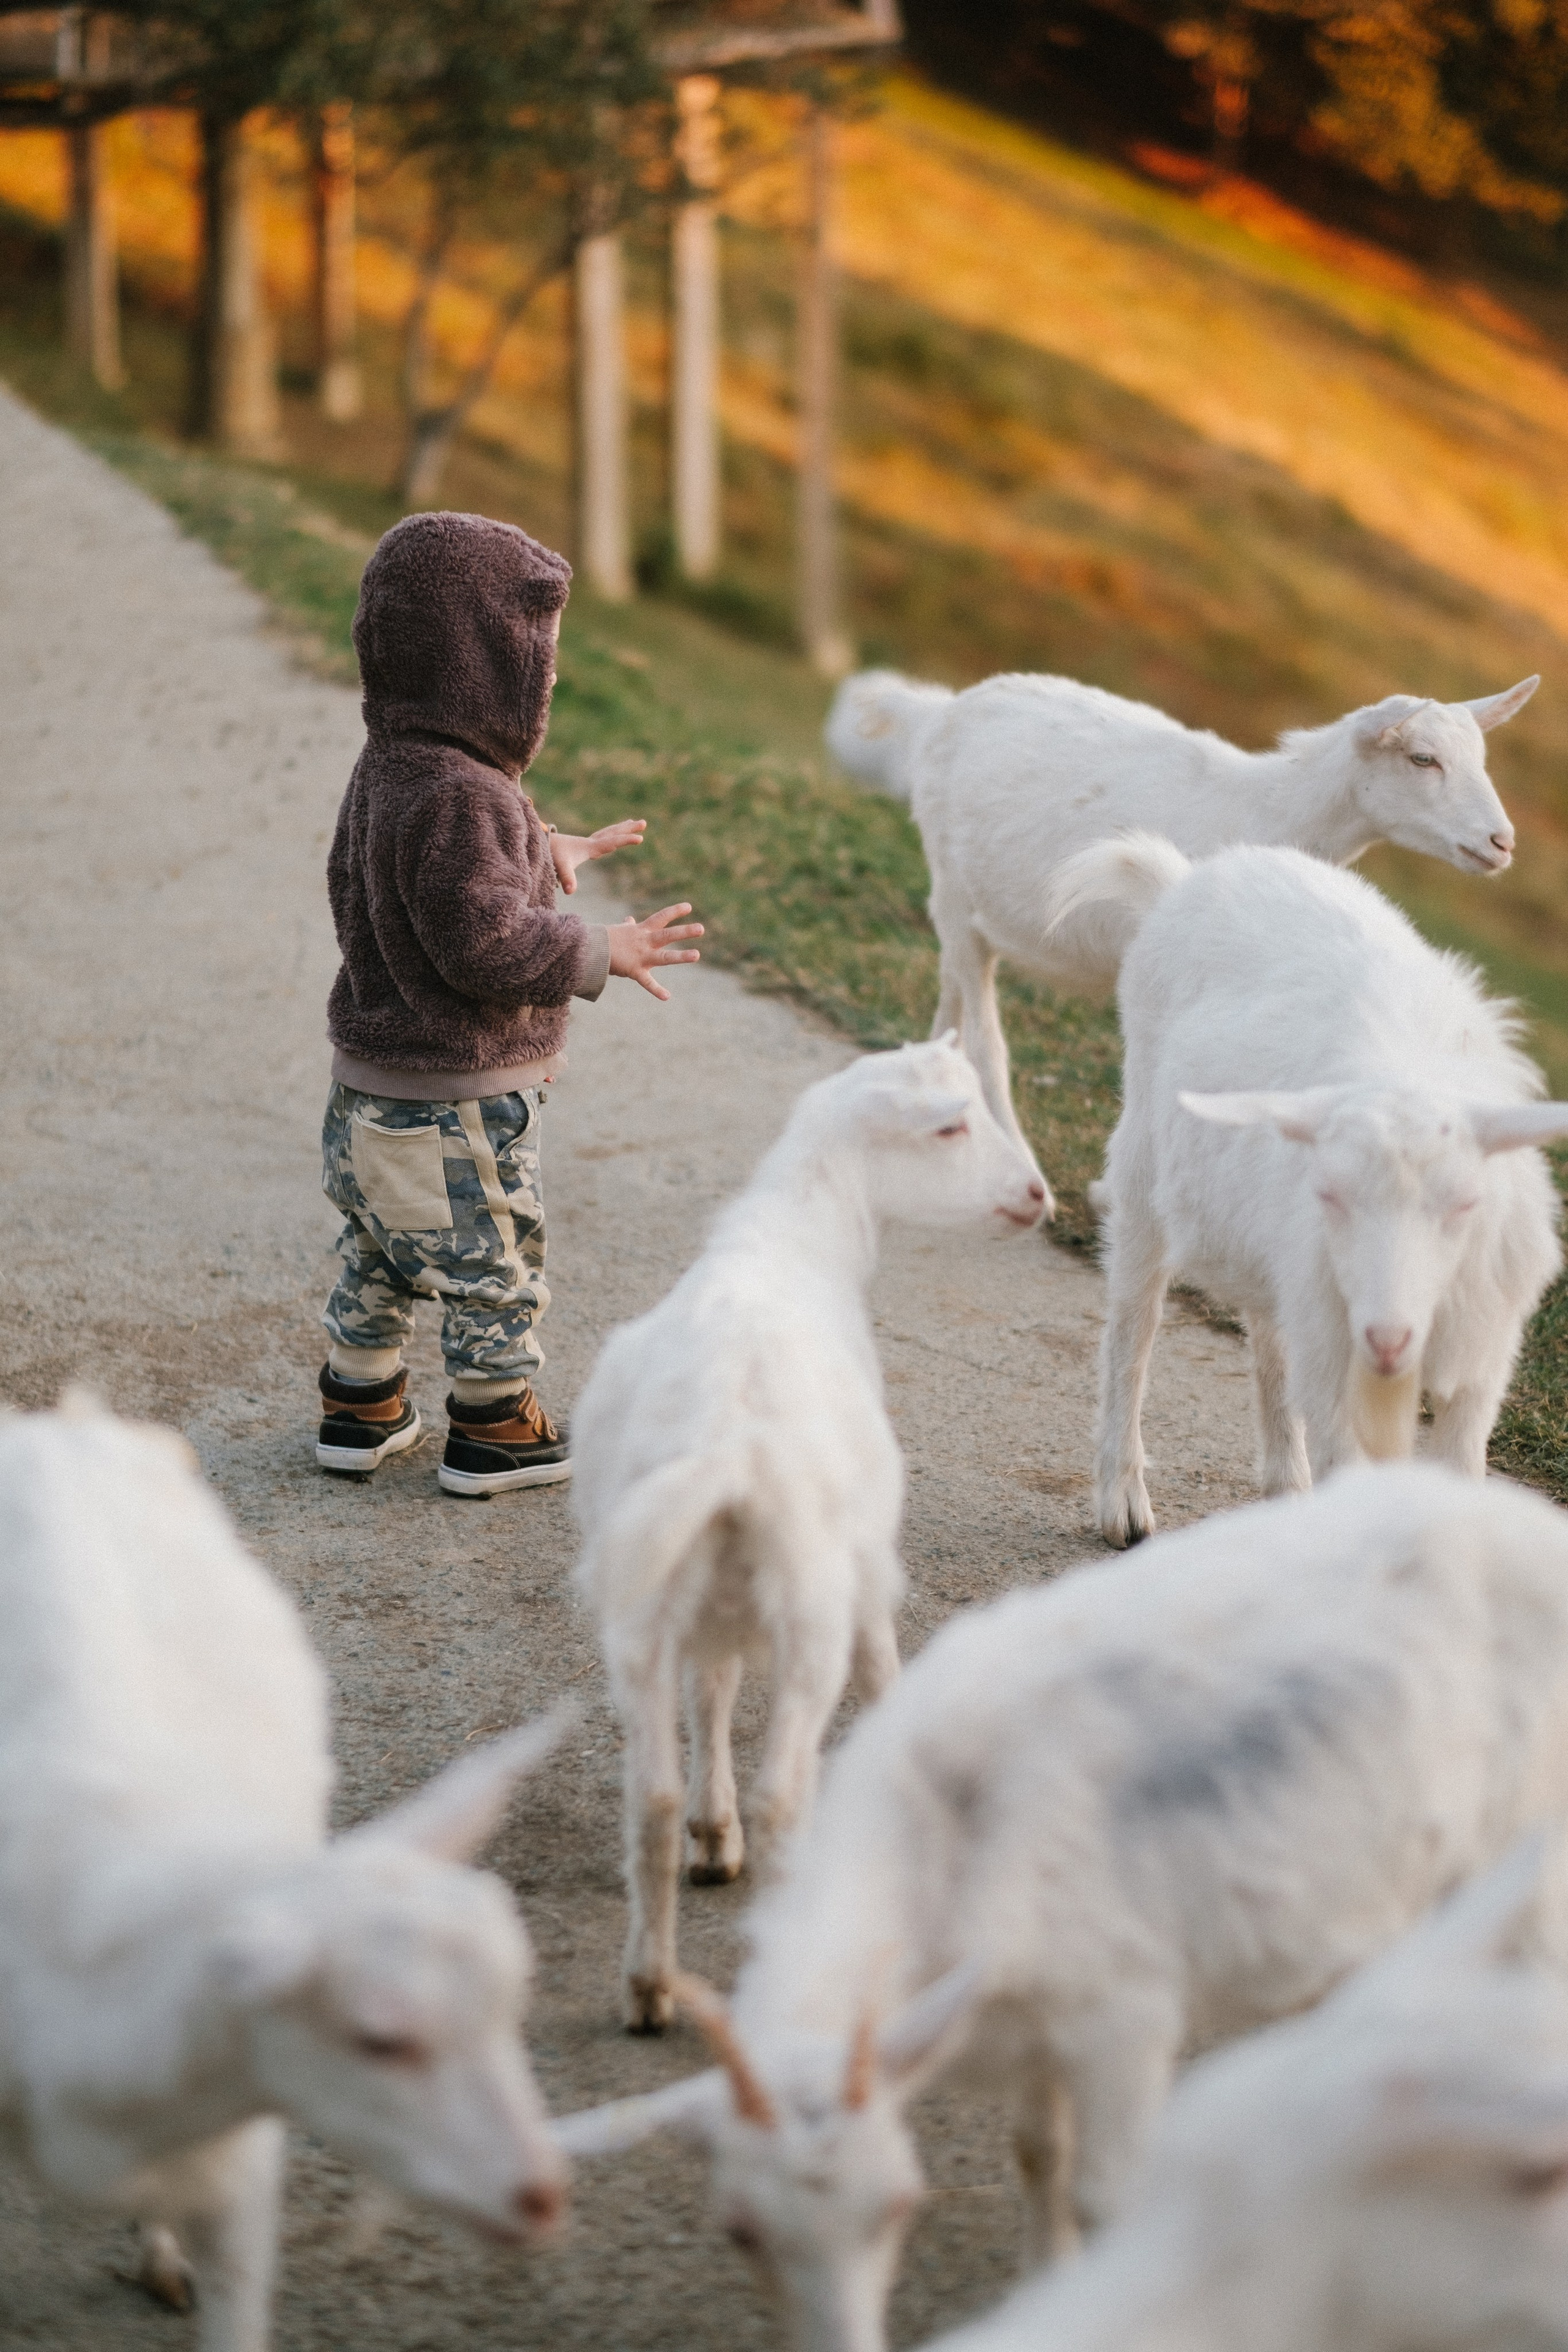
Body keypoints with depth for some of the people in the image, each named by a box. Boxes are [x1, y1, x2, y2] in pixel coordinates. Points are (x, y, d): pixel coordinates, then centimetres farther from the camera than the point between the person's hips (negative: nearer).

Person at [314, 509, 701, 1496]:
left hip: (374, 1077, 10)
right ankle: (496, 1431, 19)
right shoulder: (457, 795, -27)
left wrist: (543, 853, 19)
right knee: (496, 1263, 7)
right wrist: (598, 953, -18)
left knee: (381, 1251, 22)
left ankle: (361, 1405, 34)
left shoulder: (391, 766, 5)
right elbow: (484, 944, -29)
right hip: (456, 1098, -10)